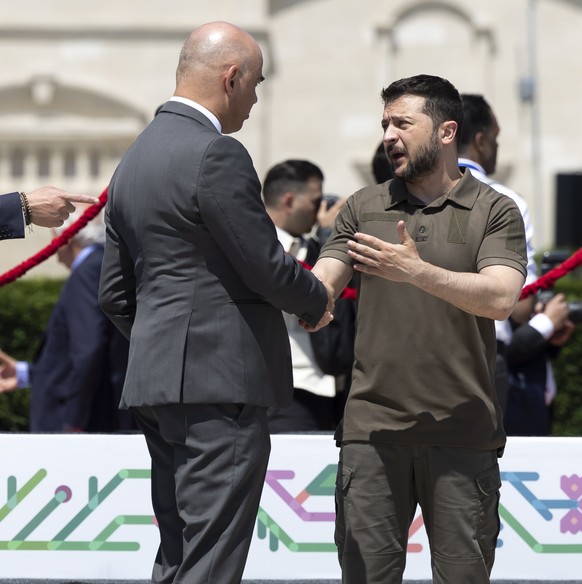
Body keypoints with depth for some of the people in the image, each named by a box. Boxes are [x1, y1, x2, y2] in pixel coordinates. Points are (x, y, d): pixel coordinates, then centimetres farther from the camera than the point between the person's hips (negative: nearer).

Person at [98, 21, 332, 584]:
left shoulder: (133, 160, 16)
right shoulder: (217, 154, -13)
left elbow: (114, 294, 18)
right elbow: (267, 267, -13)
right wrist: (318, 302, 7)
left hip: (158, 387, 9)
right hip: (218, 384, -9)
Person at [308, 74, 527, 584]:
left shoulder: (495, 212, 3)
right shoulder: (363, 208, 13)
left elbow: (501, 298, -13)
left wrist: (416, 271, -24)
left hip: (462, 433, -2)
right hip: (373, 427, 2)